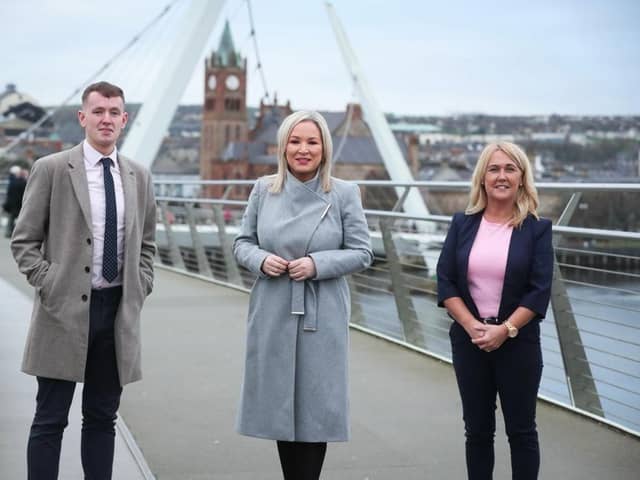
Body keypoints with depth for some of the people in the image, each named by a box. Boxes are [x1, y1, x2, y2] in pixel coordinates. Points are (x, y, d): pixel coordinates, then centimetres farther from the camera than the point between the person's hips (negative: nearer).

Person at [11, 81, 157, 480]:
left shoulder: (139, 177, 9)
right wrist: (48, 284, -10)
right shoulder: (52, 169, -3)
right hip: (65, 310, -4)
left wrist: (141, 287, 6)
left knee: (103, 418, 12)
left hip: (120, 310, 4)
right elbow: (24, 240, -1)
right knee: (51, 420, 1)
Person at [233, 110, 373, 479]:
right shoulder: (264, 189, 5)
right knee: (279, 404, 9)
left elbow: (362, 253, -2)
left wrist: (317, 264, -16)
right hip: (273, 315, 3)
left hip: (322, 318, -2)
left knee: (315, 405, 1)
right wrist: (261, 260, -11)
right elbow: (242, 243, 10)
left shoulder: (345, 193, -2)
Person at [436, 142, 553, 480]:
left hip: (518, 341, -2)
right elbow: (445, 281, -1)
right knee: (477, 429, 10)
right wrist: (472, 326, -13)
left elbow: (539, 290, -8)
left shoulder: (537, 228, -3)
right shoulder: (463, 224, 3)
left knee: (521, 429, 6)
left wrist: (505, 330, -17)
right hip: (469, 340, 2)